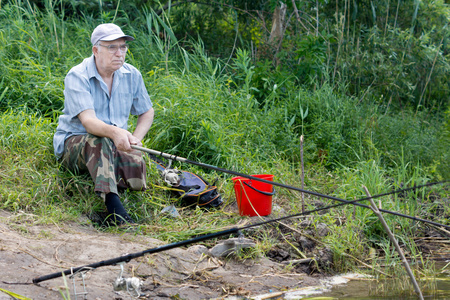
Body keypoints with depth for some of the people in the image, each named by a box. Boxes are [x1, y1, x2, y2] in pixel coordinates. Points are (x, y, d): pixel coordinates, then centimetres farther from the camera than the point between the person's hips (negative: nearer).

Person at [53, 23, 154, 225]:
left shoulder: (132, 75, 2)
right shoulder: (77, 76, -15)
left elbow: (147, 112, 17)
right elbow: (88, 120, -28)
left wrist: (134, 139, -3)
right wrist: (114, 132, -50)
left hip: (114, 147, 4)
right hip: (73, 142, -4)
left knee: (136, 165, -30)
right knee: (100, 141, -39)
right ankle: (114, 207, -47)